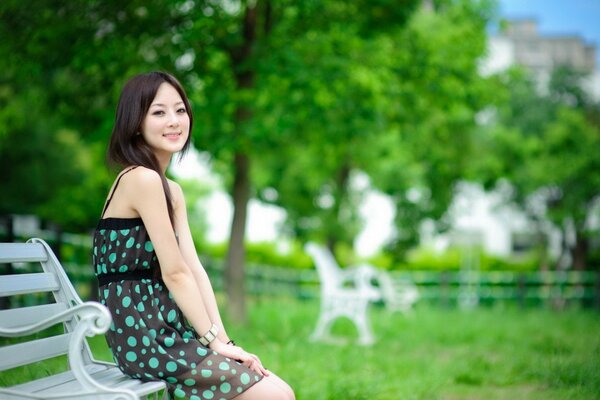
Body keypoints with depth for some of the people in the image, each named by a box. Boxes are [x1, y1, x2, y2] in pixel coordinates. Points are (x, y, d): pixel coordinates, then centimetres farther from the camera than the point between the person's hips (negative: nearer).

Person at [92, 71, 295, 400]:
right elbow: (175, 273, -16)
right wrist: (216, 340, -10)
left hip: (163, 330, 9)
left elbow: (195, 269, 6)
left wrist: (222, 339, -2)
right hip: (146, 337, -9)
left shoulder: (170, 190, 14)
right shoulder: (143, 179, -15)